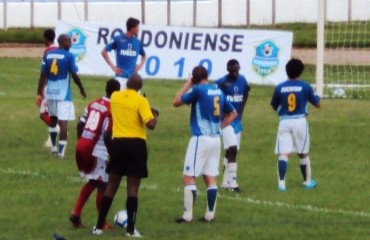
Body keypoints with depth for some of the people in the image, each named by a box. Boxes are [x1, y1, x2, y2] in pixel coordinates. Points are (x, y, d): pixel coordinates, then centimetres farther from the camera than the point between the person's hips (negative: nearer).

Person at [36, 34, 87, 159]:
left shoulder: (48, 55, 4)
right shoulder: (69, 56, -10)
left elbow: (43, 75, 4)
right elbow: (74, 75, -9)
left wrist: (39, 93, 8)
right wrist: (82, 89, 6)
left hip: (50, 92, 5)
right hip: (63, 93, -5)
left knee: (53, 118, 24)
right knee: (63, 121, -6)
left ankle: (54, 147, 31)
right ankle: (61, 151, -14)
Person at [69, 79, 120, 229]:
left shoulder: (93, 104, 11)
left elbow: (80, 125, 13)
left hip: (82, 146, 7)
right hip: (98, 151, -7)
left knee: (92, 182, 23)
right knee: (102, 185, 5)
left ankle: (76, 214, 15)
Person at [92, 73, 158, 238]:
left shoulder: (115, 97, 5)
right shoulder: (140, 101, -10)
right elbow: (151, 124, -16)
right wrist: (155, 115, 3)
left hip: (117, 142, 4)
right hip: (136, 144, -4)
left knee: (112, 186, 12)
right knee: (133, 188, 0)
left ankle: (99, 226, 12)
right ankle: (131, 229, -3)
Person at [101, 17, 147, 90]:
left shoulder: (137, 42, 7)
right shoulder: (118, 39, -5)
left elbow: (144, 56, 25)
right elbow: (104, 52, 0)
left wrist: (141, 65, 5)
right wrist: (112, 66, -6)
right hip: (121, 76, -4)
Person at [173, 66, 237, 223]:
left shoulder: (198, 90, -11)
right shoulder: (218, 91, 10)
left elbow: (176, 102, -3)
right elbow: (233, 113, 20)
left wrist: (188, 84, 5)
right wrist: (220, 126, 15)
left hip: (201, 138, -7)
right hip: (215, 139, 7)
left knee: (188, 177, -4)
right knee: (210, 178, 11)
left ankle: (188, 215, -9)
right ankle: (210, 214, 10)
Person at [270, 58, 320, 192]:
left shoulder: (280, 88, -1)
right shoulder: (305, 87, -4)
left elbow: (274, 106, 12)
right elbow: (317, 104, 6)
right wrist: (316, 97, 27)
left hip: (284, 122, 0)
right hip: (300, 121, 0)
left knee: (283, 154, -4)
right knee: (303, 154, 15)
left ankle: (281, 183, -18)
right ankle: (307, 182, 28)